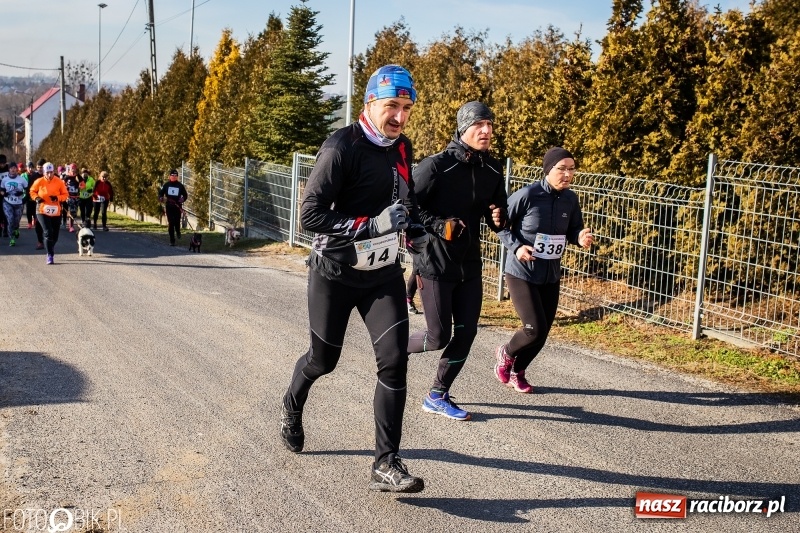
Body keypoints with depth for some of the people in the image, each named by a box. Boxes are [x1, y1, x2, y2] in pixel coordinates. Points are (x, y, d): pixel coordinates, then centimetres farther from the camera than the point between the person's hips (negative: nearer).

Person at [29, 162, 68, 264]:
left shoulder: (59, 182, -4)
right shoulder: (39, 182, -4)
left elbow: (65, 194, 2)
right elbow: (32, 191, 10)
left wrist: (57, 198, -17)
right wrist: (36, 198, -10)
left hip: (56, 212, 2)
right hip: (42, 211, -2)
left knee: (55, 236, 11)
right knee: (48, 233, -17)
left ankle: (51, 251, 40)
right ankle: (50, 256, -10)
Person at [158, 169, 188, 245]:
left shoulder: (180, 185, 4)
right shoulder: (166, 185, 6)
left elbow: (185, 195, 10)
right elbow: (160, 193, 10)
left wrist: (182, 199, -12)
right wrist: (161, 198, -12)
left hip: (177, 207, 0)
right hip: (169, 207, 1)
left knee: (177, 222, -5)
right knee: (170, 223, -3)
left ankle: (178, 232, 32)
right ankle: (172, 241, 3)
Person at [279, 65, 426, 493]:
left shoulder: (402, 149, 5)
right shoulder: (342, 147, -17)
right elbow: (311, 215, -23)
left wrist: (414, 227, 4)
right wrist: (372, 225, -30)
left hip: (383, 273, 5)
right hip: (335, 272, -5)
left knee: (394, 360, -9)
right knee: (323, 359, 12)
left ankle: (386, 464, -1)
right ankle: (292, 407, 47)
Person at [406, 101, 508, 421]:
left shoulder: (493, 170, 4)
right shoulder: (436, 166, -15)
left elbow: (498, 207, 15)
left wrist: (499, 219, -7)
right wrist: (440, 226, -25)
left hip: (470, 265, 6)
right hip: (435, 263, -6)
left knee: (466, 334, 5)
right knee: (439, 337, -2)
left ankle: (437, 397, 21)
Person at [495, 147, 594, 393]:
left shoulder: (571, 199, -2)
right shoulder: (527, 195, -18)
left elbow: (573, 231, 8)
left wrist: (581, 237, -15)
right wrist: (516, 246, -21)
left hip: (551, 276, 6)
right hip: (522, 274, -6)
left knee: (542, 332, 9)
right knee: (535, 328, -11)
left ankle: (517, 372, 32)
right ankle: (506, 354, 21)